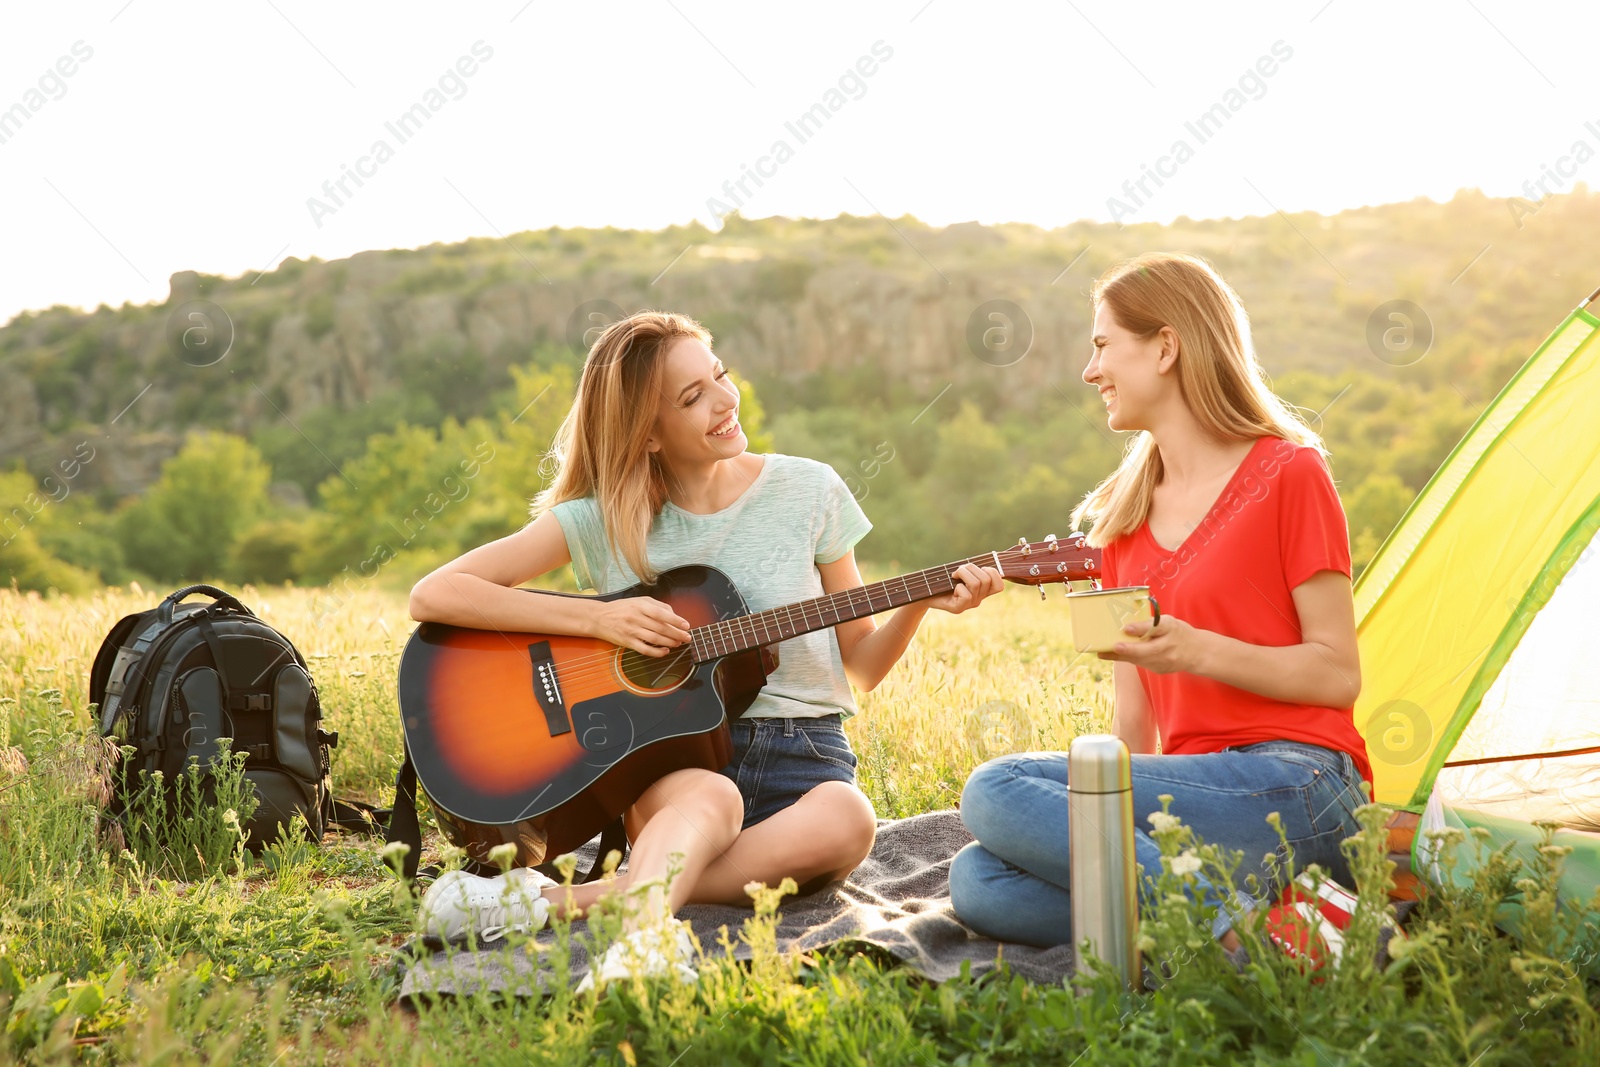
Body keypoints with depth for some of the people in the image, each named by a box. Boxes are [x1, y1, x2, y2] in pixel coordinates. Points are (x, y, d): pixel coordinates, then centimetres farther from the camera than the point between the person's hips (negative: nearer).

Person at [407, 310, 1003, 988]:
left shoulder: (809, 492, 5)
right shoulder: (602, 519, 1)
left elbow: (860, 666, 13)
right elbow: (433, 596, -6)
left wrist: (921, 603, -8)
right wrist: (597, 617, -14)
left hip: (802, 753, 2)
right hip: (669, 754, -1)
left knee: (843, 822, -34)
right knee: (710, 800, -37)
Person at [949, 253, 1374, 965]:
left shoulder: (1288, 474, 1)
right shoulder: (1125, 512, 19)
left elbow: (1337, 674, -4)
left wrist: (1197, 651, -16)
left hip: (1296, 786, -7)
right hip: (1191, 788, 7)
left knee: (996, 793, -24)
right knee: (977, 883, -19)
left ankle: (1229, 922, -27)